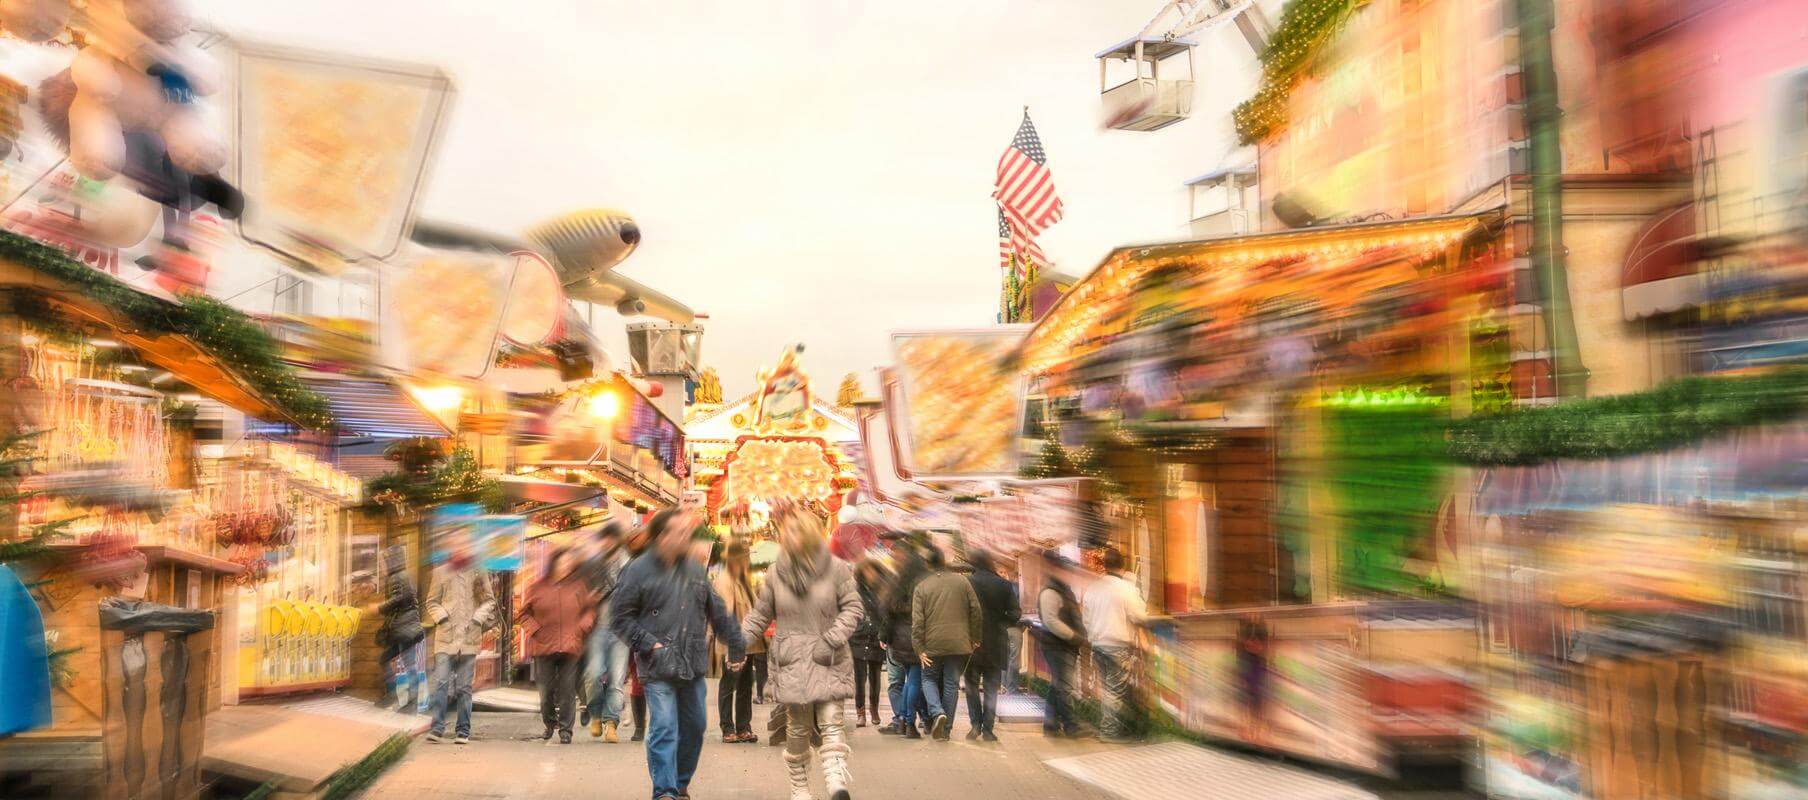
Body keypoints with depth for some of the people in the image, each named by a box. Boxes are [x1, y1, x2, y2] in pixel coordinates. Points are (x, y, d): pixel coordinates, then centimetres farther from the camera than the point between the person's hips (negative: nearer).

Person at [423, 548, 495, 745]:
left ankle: (463, 732, 8)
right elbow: (432, 601, 12)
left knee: (464, 687, 3)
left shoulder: (478, 573, 7)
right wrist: (442, 617, -3)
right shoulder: (441, 572, 7)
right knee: (441, 682, -10)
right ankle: (437, 728, -4)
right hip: (445, 637, 0)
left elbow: (489, 601, 11)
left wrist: (477, 619, -3)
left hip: (469, 638, 0)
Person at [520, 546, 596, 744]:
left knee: (567, 690, -1)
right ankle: (549, 724, 32)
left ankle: (565, 729, 10)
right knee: (546, 690, 8)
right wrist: (534, 629, -4)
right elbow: (525, 613, 11)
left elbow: (591, 608, 11)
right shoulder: (538, 587, 3)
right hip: (544, 647, 1)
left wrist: (583, 625, -6)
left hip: (570, 647, -1)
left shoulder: (579, 585, 4)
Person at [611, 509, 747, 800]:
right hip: (658, 668, -5)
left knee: (694, 726, 13)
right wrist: (648, 644, -13)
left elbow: (717, 612, 17)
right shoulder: (639, 570, -7)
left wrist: (736, 646, 18)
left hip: (694, 666, 6)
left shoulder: (693, 569, 9)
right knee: (664, 729, -8)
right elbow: (619, 617, -4)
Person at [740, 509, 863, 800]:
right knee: (797, 728, 6)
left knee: (831, 722, -13)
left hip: (829, 661, -2)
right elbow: (759, 614, 13)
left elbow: (853, 608, -2)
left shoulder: (836, 568, -3)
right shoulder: (776, 573, 5)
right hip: (791, 663, 2)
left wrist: (832, 639, -14)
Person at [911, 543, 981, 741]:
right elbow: (975, 611, 3)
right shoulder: (962, 582, 2)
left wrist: (919, 648, -5)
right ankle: (946, 729, 15)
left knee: (929, 679, 18)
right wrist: (974, 638, 12)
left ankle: (937, 712, -7)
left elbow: (917, 621, -9)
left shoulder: (921, 587, -4)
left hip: (933, 644, -1)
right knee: (951, 684, 11)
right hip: (959, 644, 2)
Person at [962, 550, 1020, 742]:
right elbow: (1015, 613, -4)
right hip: (996, 645, 1)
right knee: (991, 688, 9)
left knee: (972, 685, 14)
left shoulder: (967, 582, -9)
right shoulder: (1004, 585, -5)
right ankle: (988, 729, 7)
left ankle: (975, 724, 6)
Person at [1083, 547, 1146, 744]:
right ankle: (1111, 730, 5)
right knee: (1117, 689, 2)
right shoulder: (1127, 587, -13)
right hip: (1119, 646, -6)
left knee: (1106, 687, 15)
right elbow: (1140, 616, -10)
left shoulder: (1093, 587, 4)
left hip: (1098, 644, 6)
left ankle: (1107, 725, 20)